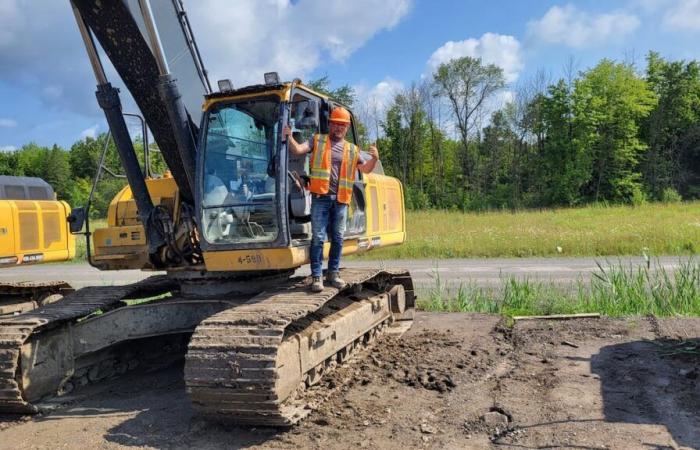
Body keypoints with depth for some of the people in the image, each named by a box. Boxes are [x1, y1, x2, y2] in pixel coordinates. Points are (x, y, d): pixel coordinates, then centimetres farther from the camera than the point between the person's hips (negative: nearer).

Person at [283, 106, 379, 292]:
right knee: (318, 237, -4)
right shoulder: (317, 140, 9)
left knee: (338, 238, 9)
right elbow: (298, 150, -3)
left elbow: (366, 169, 18)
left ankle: (333, 273, 23)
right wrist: (289, 137, -21)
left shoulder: (352, 149, 16)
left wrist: (374, 158, -2)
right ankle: (316, 276, 2)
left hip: (340, 200, 3)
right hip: (321, 197, -3)